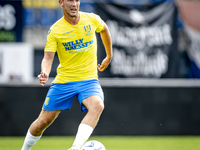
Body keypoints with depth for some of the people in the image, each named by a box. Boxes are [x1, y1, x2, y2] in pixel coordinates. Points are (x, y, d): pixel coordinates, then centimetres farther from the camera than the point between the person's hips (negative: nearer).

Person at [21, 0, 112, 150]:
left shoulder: (92, 19, -2)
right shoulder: (55, 30, -8)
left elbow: (104, 29, 22)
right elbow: (48, 58, -12)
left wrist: (109, 56, 27)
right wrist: (45, 73, -34)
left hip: (89, 79, 0)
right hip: (63, 80, 0)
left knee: (97, 106, -33)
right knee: (43, 121, 2)